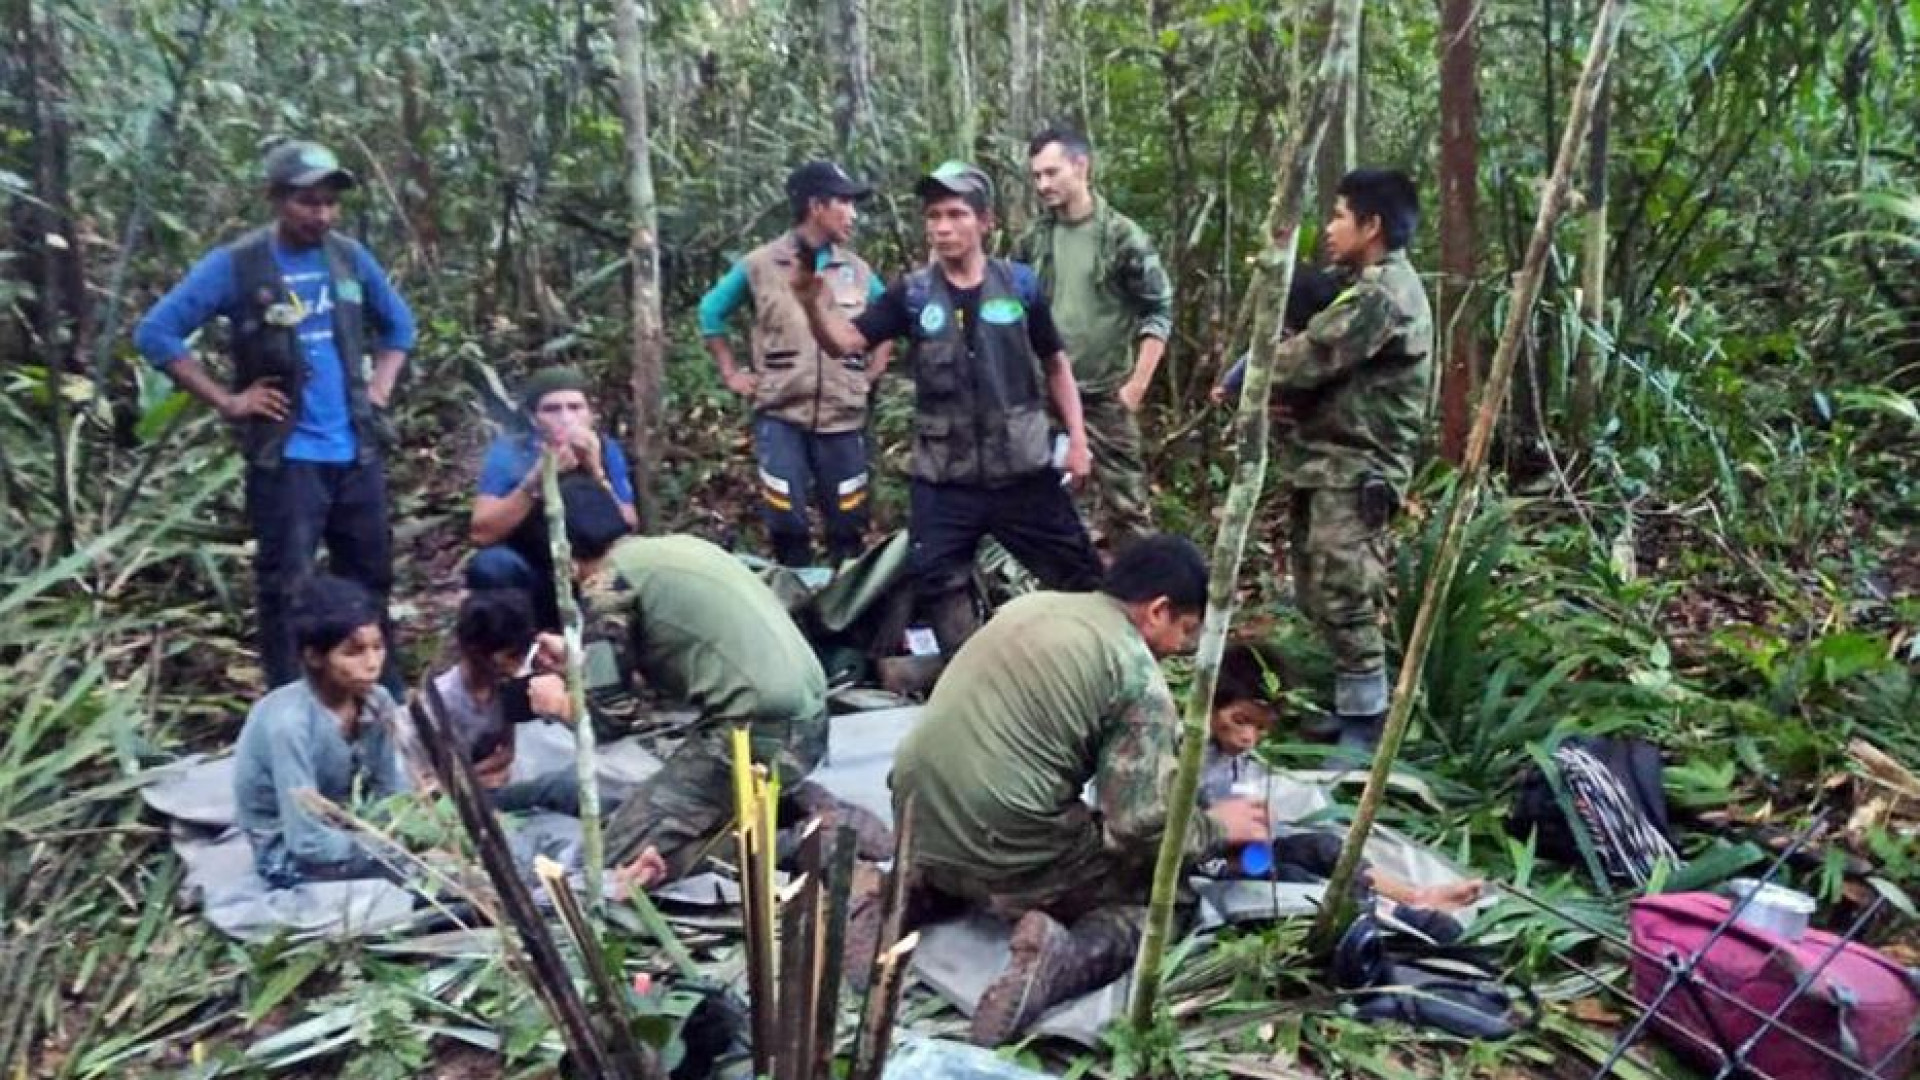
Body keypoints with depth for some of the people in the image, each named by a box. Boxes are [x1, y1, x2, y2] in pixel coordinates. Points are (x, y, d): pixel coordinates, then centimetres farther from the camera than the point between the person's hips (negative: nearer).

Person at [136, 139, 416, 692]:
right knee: (285, 587, -1)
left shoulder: (351, 257, 6)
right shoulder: (235, 264, -8)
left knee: (371, 580, 14)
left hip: (357, 453, 5)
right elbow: (156, 332, -7)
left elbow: (398, 323, 21)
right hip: (285, 458, -5)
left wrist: (381, 386, 8)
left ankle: (386, 704, 28)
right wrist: (226, 400, -11)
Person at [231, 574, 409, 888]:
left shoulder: (376, 701, -14)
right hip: (291, 855, -6)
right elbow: (309, 842, -29)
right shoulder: (290, 723, -31)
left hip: (345, 824, 6)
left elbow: (391, 792, -3)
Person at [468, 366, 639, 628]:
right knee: (491, 564, -30)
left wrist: (597, 473, -29)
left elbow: (628, 532, -16)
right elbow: (481, 533, -24)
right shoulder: (508, 452, -13)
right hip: (528, 582, -2)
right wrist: (536, 480, -33)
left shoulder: (606, 451, -9)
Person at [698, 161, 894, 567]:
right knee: (787, 524, -2)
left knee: (848, 526, 7)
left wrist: (874, 371, 10)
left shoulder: (858, 270, 7)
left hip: (843, 418, 3)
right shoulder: (760, 265, -1)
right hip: (780, 416, -2)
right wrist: (731, 374, 7)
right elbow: (711, 312, 11)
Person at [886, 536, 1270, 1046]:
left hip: (919, 824, 7)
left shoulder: (1030, 604, 13)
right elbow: (1141, 825, -13)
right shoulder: (1139, 676, -8)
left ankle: (919, 890, 12)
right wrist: (1217, 826, 7)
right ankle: (1064, 959, -14)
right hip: (1005, 854, -7)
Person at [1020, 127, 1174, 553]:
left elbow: (1159, 312, -6)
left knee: (1124, 500, -1)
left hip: (1105, 394, -4)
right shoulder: (1032, 240, 6)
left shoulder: (1122, 236, -7)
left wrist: (1136, 385, -11)